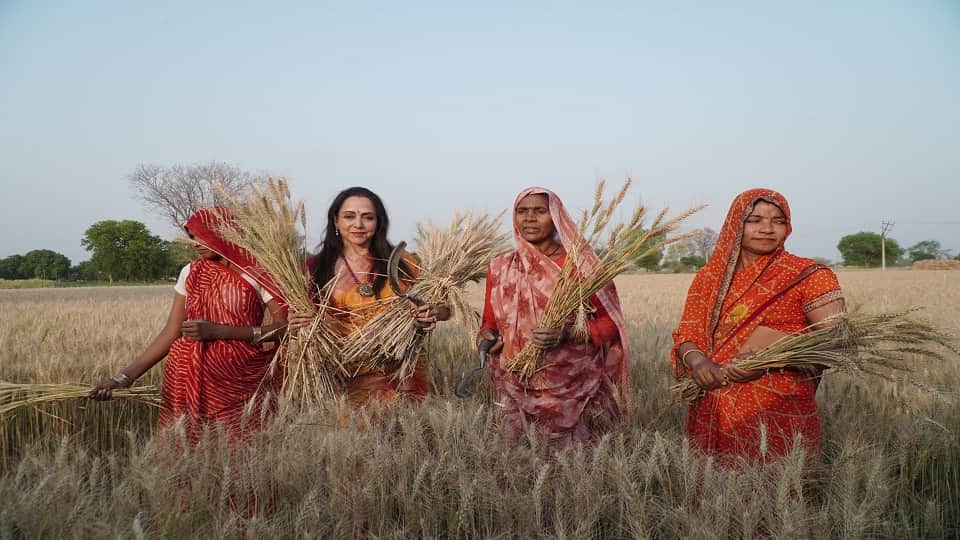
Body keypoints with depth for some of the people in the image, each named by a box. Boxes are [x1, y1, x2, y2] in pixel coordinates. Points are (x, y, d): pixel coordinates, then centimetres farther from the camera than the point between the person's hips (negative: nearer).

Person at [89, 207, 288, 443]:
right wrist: (126, 375, -5)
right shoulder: (191, 273, 8)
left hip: (242, 380, -3)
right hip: (191, 379, 3)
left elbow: (284, 327, -13)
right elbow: (171, 332, 5)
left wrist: (218, 330, -17)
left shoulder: (257, 273, -4)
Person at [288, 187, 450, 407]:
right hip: (349, 383, 0)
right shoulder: (317, 268, 3)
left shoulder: (400, 263, 2)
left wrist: (433, 313, -15)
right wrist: (295, 325, -12)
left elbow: (444, 308, 5)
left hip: (402, 378, 0)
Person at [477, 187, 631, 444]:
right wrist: (486, 335, -5)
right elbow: (490, 322, 18)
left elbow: (610, 323, -2)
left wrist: (567, 334, -18)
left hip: (572, 392, -3)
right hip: (517, 391, 3)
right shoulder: (500, 267, 8)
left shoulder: (580, 264, -3)